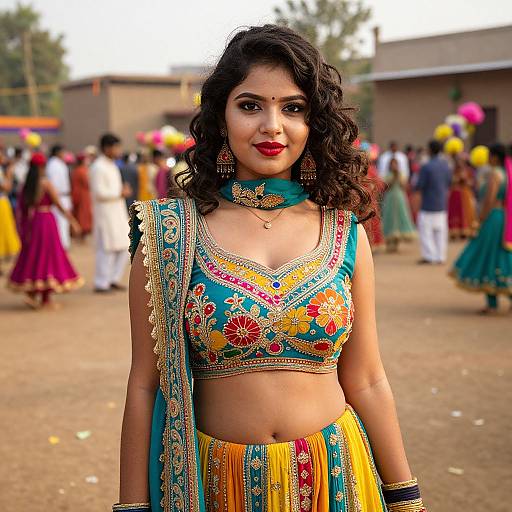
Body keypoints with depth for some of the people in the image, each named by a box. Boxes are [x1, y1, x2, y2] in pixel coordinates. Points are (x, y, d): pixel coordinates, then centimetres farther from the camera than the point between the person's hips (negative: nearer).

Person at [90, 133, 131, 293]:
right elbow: (100, 192, -20)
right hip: (105, 214, -9)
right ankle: (101, 283, 3)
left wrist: (124, 190, 7)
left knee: (124, 247, 9)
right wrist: (120, 193, -13)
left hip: (118, 212, 9)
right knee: (107, 249, -5)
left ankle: (114, 279, 18)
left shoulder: (112, 166, 16)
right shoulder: (98, 167, -13)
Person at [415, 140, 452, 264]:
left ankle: (429, 256, 1)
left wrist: (416, 188, 6)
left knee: (426, 230, 2)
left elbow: (419, 186, -16)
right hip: (442, 204, 6)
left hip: (428, 205, -6)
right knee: (441, 231, 11)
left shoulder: (426, 167, -19)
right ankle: (440, 256, 14)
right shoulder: (445, 164, 1)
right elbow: (449, 182, 10)